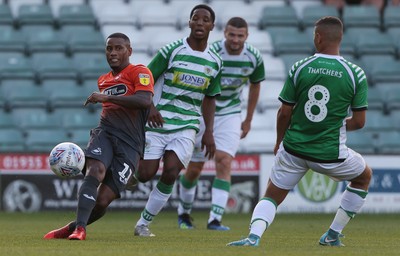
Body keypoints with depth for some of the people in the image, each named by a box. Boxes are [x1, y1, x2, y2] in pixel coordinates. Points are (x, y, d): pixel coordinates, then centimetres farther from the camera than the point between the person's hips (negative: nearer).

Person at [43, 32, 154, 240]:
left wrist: (106, 97, -19)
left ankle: (72, 229, 12)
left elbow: (144, 100, -19)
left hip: (130, 144, -4)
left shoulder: (140, 72, 0)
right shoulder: (103, 80, 24)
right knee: (94, 172, -30)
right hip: (105, 133, 4)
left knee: (102, 201, -11)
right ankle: (80, 228, -38)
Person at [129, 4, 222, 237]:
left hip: (187, 126, 3)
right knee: (145, 174, -11)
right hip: (158, 121, -2)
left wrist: (209, 132, 10)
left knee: (170, 174, -15)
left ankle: (144, 223, 0)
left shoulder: (215, 62, 8)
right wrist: (149, 107, -18)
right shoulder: (172, 51, -4)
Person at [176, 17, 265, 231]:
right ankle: (183, 213, 29)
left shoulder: (254, 57, -8)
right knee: (194, 168, 5)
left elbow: (255, 85, 11)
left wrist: (248, 121, 14)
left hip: (230, 115, 2)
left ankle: (215, 219, -17)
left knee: (224, 162, -16)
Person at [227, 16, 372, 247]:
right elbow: (359, 122, -3)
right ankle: (333, 235, 28)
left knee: (271, 198, 16)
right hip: (331, 154, -1)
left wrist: (279, 142, 17)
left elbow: (284, 113, -1)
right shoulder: (356, 74, -8)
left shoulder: (299, 68, -6)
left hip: (294, 150, 1)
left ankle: (254, 236, -15)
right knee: (364, 176, 29)